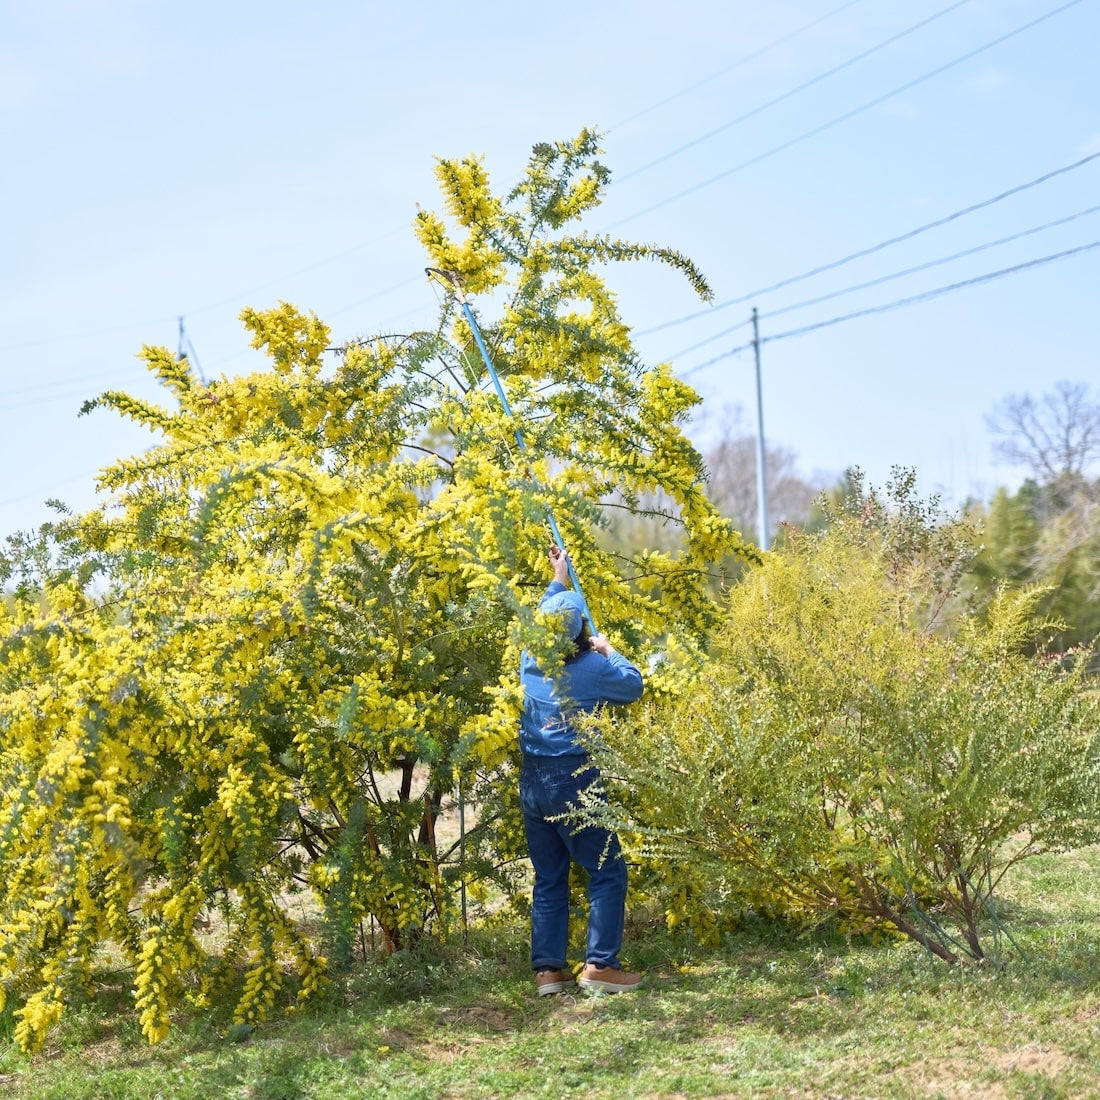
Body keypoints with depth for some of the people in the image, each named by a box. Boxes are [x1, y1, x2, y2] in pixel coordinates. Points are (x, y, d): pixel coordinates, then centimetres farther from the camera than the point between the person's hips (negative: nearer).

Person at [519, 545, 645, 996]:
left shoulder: (530, 660, 4)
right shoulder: (593, 667, -10)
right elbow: (634, 685, 8)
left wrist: (558, 580, 37)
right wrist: (609, 650, 21)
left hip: (532, 782, 6)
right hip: (574, 780, -6)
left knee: (548, 879, 12)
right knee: (608, 872, 2)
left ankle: (548, 968, 10)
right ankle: (600, 964, -4)